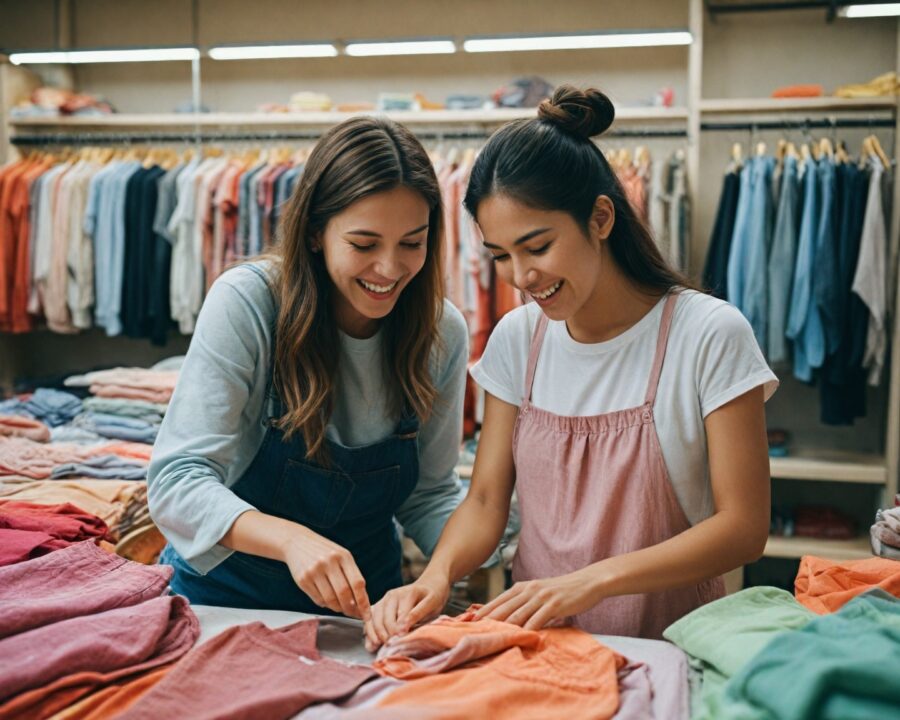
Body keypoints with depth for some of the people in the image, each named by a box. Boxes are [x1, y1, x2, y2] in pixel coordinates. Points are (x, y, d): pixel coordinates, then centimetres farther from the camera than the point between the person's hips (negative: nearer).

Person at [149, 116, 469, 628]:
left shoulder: (443, 332, -7)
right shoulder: (247, 303, -18)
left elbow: (430, 495, 2)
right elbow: (177, 481, -22)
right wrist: (290, 537, -38)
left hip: (363, 600, 3)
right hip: (228, 592, -3)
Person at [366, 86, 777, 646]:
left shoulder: (710, 336, -9)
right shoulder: (517, 338, 5)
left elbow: (744, 526, -9)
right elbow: (486, 501, 6)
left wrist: (592, 580, -20)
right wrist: (437, 574, -14)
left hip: (669, 640, -3)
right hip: (535, 641, 3)